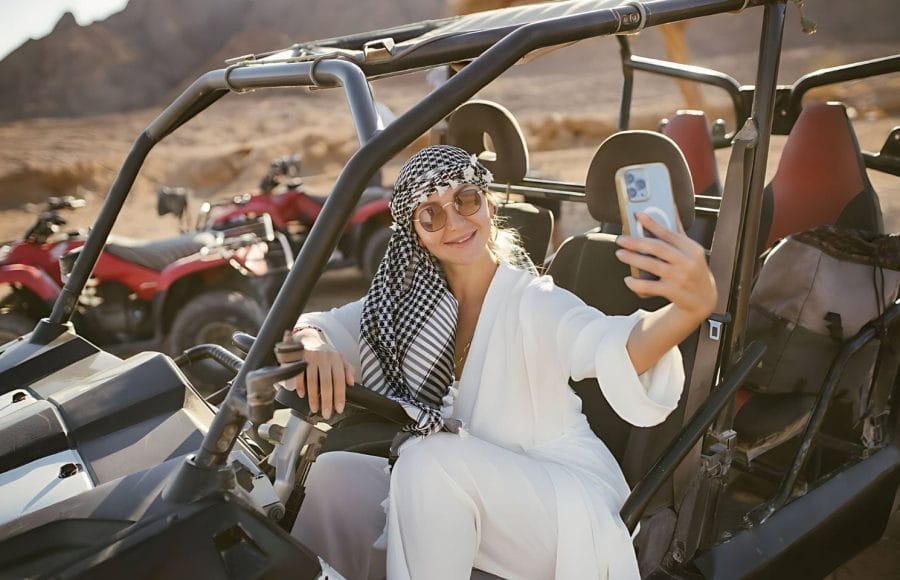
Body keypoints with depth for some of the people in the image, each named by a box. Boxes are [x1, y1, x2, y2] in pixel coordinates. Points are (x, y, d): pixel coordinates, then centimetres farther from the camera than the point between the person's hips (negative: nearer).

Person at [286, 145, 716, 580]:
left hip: (567, 502, -4)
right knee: (334, 475, -14)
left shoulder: (534, 303, -16)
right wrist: (314, 347, -27)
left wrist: (692, 307, -58)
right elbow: (316, 324, -1)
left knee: (432, 462, -29)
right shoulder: (409, 300, 0)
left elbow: (613, 350, -35)